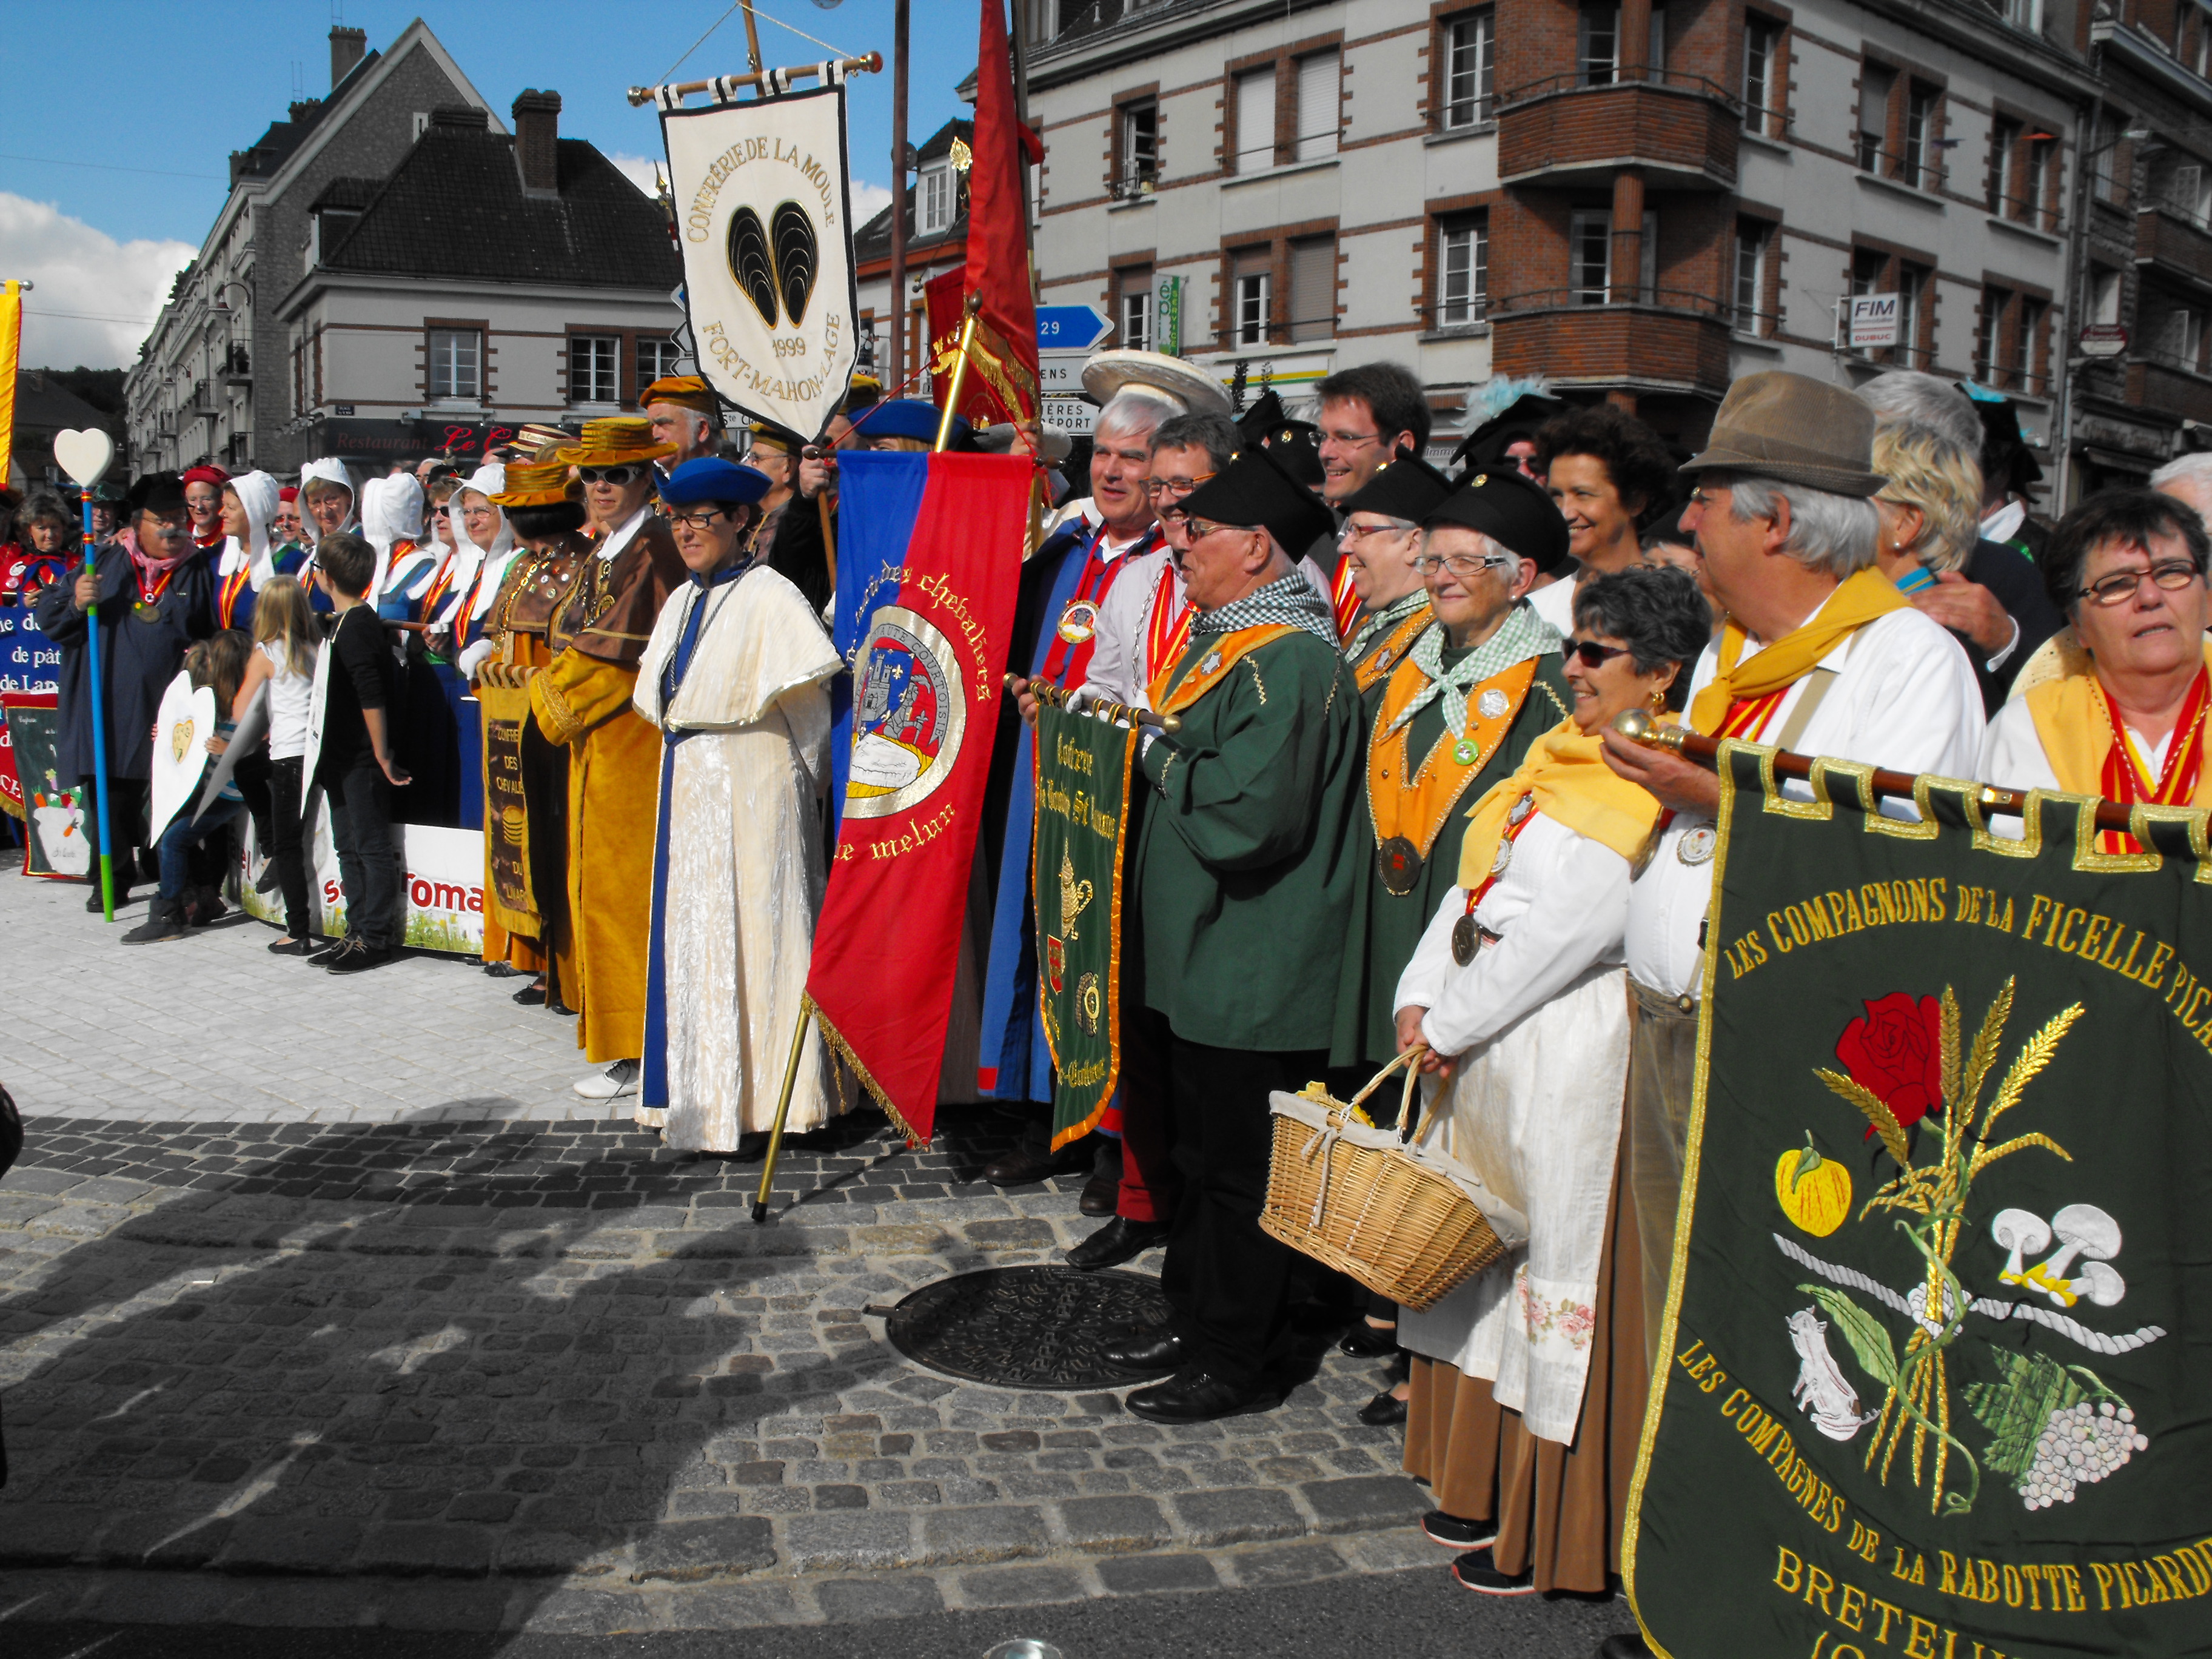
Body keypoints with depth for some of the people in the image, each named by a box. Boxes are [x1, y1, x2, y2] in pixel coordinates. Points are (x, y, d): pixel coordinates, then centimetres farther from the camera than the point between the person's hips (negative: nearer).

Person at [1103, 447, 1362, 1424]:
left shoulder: (1288, 660, -19)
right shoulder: (1229, 643, 14)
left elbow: (1242, 817, -27)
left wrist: (1157, 753, -14)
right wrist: (1162, 752, 4)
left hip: (1254, 970, -10)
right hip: (1199, 958, 10)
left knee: (1239, 1167, 2)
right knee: (1202, 1153, 20)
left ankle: (1236, 1359, 15)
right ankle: (1196, 1319, 34)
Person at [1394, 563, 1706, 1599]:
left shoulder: (1665, 789, -14)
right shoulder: (1557, 754, 13)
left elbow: (1569, 932, -19)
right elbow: (1474, 882, 11)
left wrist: (1451, 1026, -13)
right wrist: (1422, 1000, 1)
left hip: (1570, 1055, -9)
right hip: (1480, 1042, 9)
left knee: (1561, 1267, 0)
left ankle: (1551, 1526, 14)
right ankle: (1486, 1479, 31)